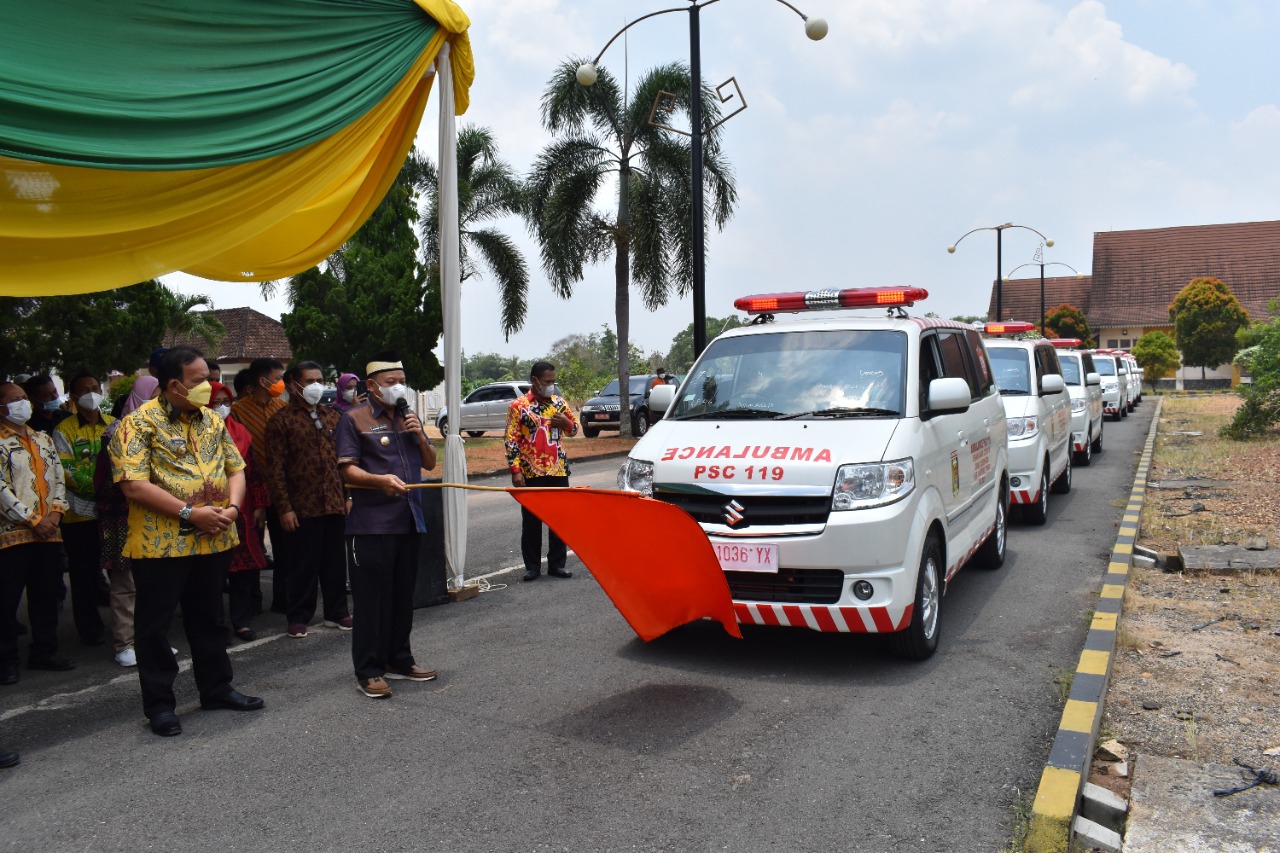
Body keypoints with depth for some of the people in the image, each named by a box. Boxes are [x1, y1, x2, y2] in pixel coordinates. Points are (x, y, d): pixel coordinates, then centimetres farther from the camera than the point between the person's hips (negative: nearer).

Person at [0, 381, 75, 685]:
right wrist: (33, 520, -13)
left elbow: (58, 479, 14)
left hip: (49, 532, 6)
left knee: (46, 595, 11)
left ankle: (44, 651, 22)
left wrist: (55, 512, -2)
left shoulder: (43, 439, 17)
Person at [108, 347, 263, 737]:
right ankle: (159, 704, 17)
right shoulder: (140, 423, -10)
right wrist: (189, 513, -20)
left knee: (209, 618, 17)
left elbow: (235, 469, 12)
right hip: (161, 543, -6)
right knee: (155, 624, 6)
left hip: (214, 540, 6)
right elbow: (133, 485, -18)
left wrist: (232, 507, -8)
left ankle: (216, 688, 30)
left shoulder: (213, 421, 9)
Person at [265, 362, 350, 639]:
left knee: (335, 562, 11)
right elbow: (275, 468, -6)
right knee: (304, 564, 3)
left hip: (335, 503, 5)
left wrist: (349, 496, 9)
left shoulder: (333, 418, 14)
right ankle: (298, 617, 16)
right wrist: (283, 507, -12)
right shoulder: (281, 420, -2)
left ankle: (336, 612, 22)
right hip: (302, 507, -4)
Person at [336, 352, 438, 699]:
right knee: (372, 596, -3)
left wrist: (419, 436, -1)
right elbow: (347, 469, -10)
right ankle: (368, 671, 7)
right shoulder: (354, 419, -2)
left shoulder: (408, 417, 17)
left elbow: (430, 463, 18)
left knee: (403, 594, 14)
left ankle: (398, 660, 27)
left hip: (408, 520, 6)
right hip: (371, 523, -6)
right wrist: (380, 480, -27)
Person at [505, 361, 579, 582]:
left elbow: (574, 429, 18)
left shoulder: (560, 403, 8)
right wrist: (515, 470, -12)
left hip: (558, 472, 3)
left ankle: (557, 564, 17)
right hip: (531, 473, -3)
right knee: (531, 521, 5)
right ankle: (532, 566, 15)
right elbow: (512, 441, -5)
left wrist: (567, 423, -5)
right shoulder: (518, 406, -3)